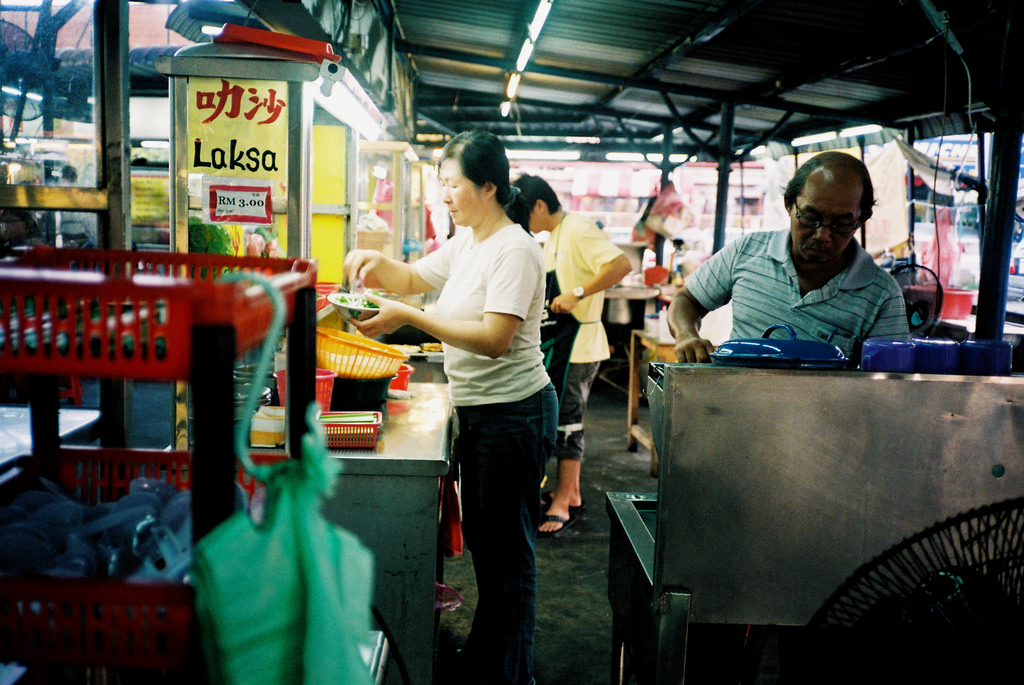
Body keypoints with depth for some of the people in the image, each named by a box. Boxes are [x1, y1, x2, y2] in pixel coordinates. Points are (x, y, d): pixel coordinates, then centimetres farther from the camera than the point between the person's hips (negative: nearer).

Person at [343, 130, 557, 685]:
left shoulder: (514, 250, -17)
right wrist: (375, 264, 1)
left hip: (513, 414, -10)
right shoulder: (466, 243, 12)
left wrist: (409, 318, -26)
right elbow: (413, 279, 22)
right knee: (481, 537, 19)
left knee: (507, 549, 1)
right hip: (479, 411, 10)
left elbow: (495, 338, -26)